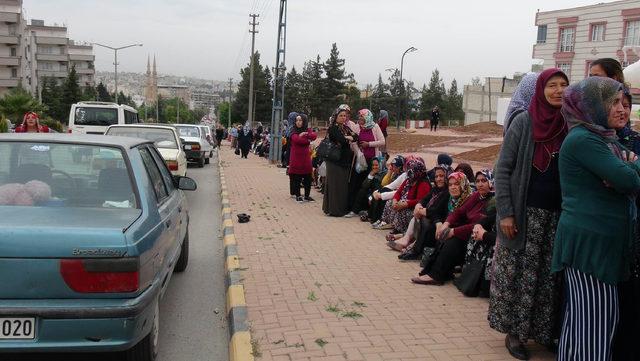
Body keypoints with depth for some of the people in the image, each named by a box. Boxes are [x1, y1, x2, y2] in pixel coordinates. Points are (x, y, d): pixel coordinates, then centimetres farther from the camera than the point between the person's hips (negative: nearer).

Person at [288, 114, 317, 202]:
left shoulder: (308, 130, 11)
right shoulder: (294, 131, 3)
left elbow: (314, 136, -11)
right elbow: (297, 139, -18)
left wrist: (304, 135, -12)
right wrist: (308, 139, -9)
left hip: (306, 157, 3)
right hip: (296, 158, -2)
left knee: (307, 178, 2)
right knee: (296, 178, 0)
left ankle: (307, 196, 12)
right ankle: (298, 195, 9)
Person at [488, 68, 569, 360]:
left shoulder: (572, 125, 5)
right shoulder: (523, 122, -5)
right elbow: (502, 170, -5)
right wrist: (504, 213, -10)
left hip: (558, 215, 3)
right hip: (525, 213, -3)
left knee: (549, 277, 8)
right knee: (519, 274, 3)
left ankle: (544, 333, 22)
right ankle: (514, 332, 16)